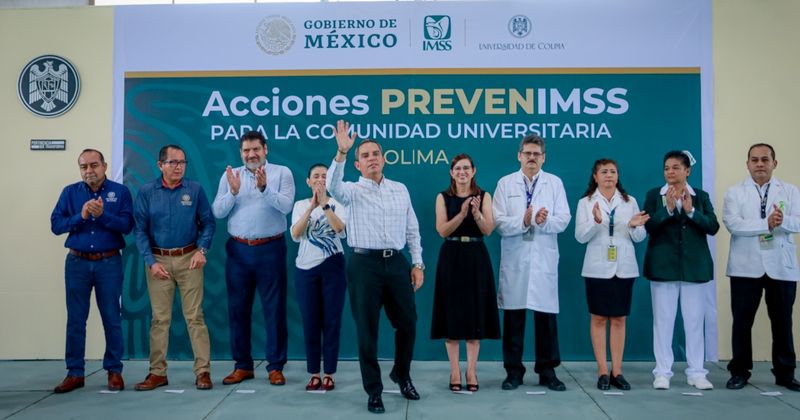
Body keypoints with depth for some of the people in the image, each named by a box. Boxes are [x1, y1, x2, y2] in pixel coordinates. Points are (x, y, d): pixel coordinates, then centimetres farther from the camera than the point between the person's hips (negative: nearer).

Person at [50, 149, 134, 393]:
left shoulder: (120, 192, 0)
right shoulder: (70, 192, 6)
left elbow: (127, 226, -9)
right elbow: (55, 224, -2)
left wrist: (103, 215, -23)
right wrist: (80, 216, -17)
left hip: (109, 262, -2)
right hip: (77, 262, 2)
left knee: (112, 318, 5)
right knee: (75, 319, 6)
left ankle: (114, 371, 15)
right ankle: (75, 373, 16)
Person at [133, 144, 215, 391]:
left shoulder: (195, 190, 2)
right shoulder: (146, 192, 3)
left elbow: (208, 222, 5)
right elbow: (140, 229, 2)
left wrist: (202, 250, -9)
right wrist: (150, 261, -6)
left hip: (188, 259, -1)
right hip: (158, 260, 1)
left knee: (194, 316, -1)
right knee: (159, 318, 6)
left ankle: (203, 371, 4)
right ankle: (157, 372, 15)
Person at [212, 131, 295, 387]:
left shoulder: (282, 173, 0)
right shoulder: (230, 175, 8)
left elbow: (286, 206, -15)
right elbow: (217, 212, 1)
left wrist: (264, 188, -29)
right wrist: (233, 192, -15)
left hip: (270, 249, -3)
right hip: (238, 250, 3)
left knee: (274, 308, 2)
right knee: (238, 308, 9)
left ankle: (275, 366, 12)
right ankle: (242, 365, 21)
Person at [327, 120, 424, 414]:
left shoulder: (400, 190, 12)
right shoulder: (353, 191, 0)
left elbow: (412, 230, 13)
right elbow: (333, 186, -24)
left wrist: (418, 264, 7)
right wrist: (341, 152, -37)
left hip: (397, 262, 3)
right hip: (365, 263, -3)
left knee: (407, 323, 9)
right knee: (367, 329, 3)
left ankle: (401, 374, 36)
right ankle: (373, 390, 18)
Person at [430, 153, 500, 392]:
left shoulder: (484, 196, 5)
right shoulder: (443, 197, 4)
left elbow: (488, 230, -4)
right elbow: (442, 230, -7)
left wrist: (476, 212, -21)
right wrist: (462, 213, -20)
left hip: (476, 258, 1)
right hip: (451, 258, 0)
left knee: (475, 314, 2)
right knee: (452, 313, 1)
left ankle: (472, 369, 11)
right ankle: (454, 370, 10)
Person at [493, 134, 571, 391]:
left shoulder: (555, 183, 8)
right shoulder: (505, 183, 6)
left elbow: (563, 220, -1)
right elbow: (499, 222, -3)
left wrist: (544, 221, -20)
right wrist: (523, 221, -19)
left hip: (544, 259, 0)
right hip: (514, 259, 0)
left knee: (546, 315, 3)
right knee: (513, 315, 4)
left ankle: (547, 371, 15)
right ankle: (513, 371, 15)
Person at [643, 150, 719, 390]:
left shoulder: (701, 196, 8)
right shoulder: (654, 195, 4)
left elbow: (713, 227, -3)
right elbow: (648, 226, -8)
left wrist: (691, 211, -16)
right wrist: (667, 208, -21)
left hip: (694, 267, 1)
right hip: (663, 266, -1)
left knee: (695, 321, 5)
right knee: (663, 320, 2)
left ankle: (696, 372, 15)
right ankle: (662, 372, 9)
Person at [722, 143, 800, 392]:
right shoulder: (735, 192, 3)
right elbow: (732, 224, -12)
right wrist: (767, 223, -20)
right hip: (746, 267, -1)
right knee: (742, 321, 3)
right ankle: (739, 372, 13)